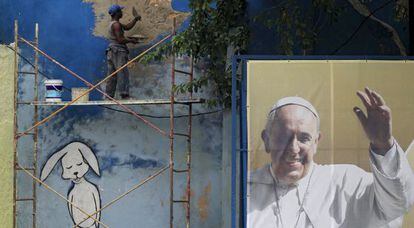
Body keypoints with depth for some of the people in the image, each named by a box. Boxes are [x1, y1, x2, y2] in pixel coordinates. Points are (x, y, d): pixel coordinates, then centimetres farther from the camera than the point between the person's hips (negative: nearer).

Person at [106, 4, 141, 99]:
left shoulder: (113, 23, 20)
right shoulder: (116, 24, -11)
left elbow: (127, 27, 21)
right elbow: (120, 39, -18)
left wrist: (135, 19, 11)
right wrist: (131, 40, -5)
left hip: (112, 51, 10)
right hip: (118, 52, -10)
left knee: (112, 76, 7)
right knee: (123, 73, -13)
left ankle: (109, 96, 6)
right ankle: (124, 94, -20)